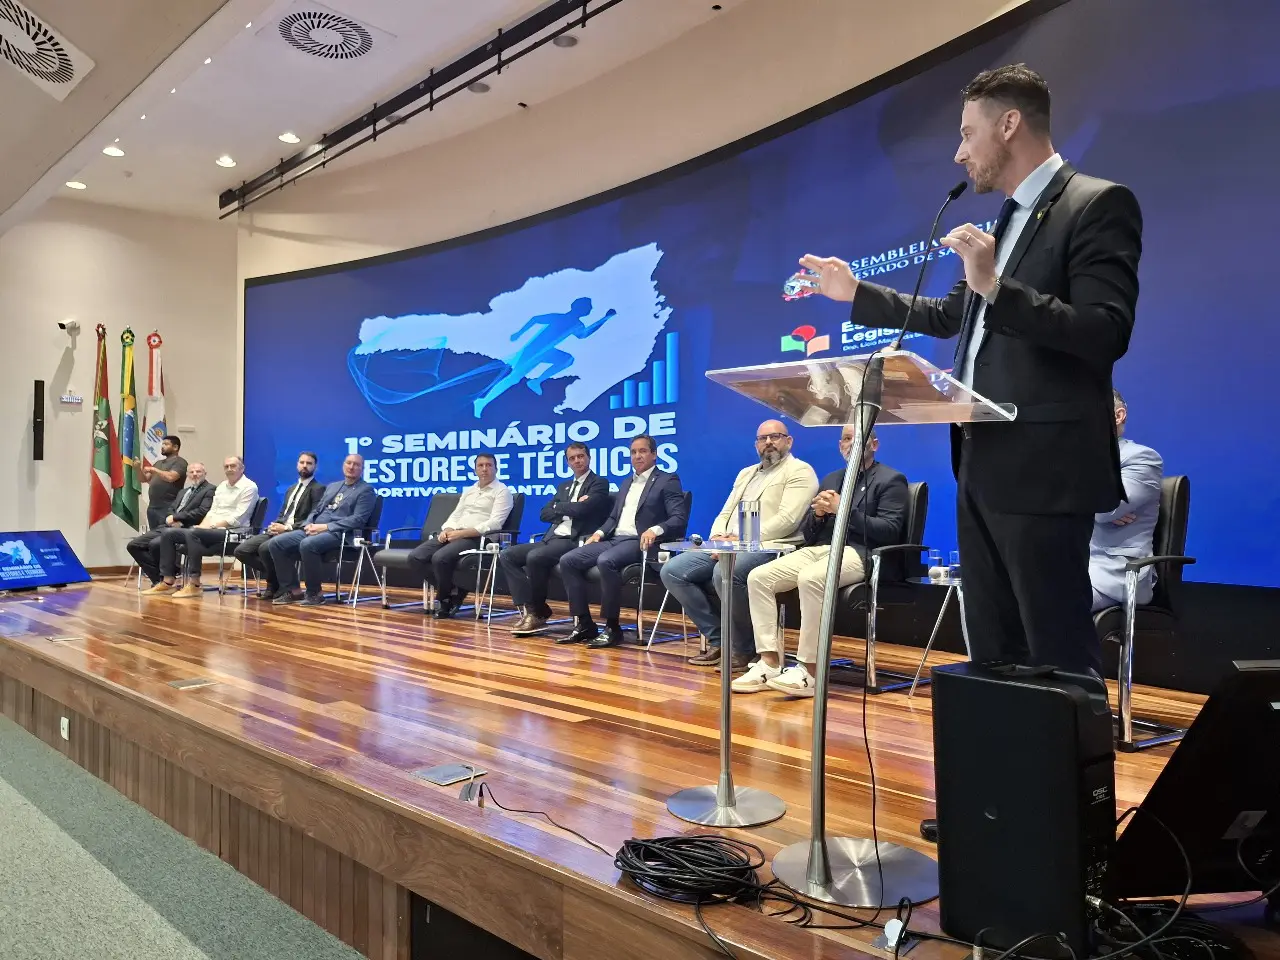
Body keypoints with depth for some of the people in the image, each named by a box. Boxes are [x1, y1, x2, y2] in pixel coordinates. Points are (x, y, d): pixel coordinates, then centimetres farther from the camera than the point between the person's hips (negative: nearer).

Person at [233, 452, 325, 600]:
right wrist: (275, 525, -1)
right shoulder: (291, 489, 26)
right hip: (278, 530, 8)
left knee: (265, 548, -33)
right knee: (241, 550, -9)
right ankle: (273, 578, 4)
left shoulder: (318, 489, -1)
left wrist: (287, 528, -19)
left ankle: (276, 585, -8)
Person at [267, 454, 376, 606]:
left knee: (307, 544, -37)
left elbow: (357, 519, -12)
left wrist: (325, 526, -17)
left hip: (337, 534, -8)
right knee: (275, 543, -10)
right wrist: (308, 524, -1)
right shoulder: (332, 486, 25)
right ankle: (292, 590, -4)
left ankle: (314, 593, -21)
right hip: (314, 529, 8)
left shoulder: (366, 490, 1)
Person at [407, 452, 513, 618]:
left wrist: (462, 533, -18)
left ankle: (445, 598, -5)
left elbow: (494, 524, -12)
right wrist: (446, 530, -4)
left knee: (440, 558, -33)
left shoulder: (502, 491, 1)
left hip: (475, 538, -7)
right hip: (452, 535, 7)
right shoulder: (468, 491, 25)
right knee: (415, 557, -14)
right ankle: (452, 590, -1)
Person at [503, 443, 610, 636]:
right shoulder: (563, 486, 24)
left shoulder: (599, 483, 1)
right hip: (552, 539, 8)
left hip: (575, 541, -8)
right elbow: (544, 514, 13)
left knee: (534, 557, -32)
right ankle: (529, 609, -13)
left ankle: (538, 612, -13)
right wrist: (569, 508, -3)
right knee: (507, 555, -7)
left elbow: (581, 509, -16)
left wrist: (559, 507, 2)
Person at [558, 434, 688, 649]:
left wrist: (655, 529, -28)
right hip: (614, 539, 8)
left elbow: (679, 518, -10)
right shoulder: (626, 483, 25)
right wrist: (600, 532, 4)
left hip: (639, 542, -7)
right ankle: (583, 624, -8)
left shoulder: (668, 481, 2)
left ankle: (612, 628, -24)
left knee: (606, 561, -36)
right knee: (568, 560, -11)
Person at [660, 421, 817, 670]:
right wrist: (718, 537, -2)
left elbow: (787, 519, -14)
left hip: (768, 547, -8)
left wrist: (741, 540, -18)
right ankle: (718, 640, -2)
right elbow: (725, 514, 23)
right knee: (672, 571, -9)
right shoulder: (745, 473, 26)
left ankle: (744, 649, -16)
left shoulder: (799, 471, 0)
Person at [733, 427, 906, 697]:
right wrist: (818, 514, -2)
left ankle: (809, 670, -29)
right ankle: (769, 663, -15)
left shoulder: (891, 480, 5)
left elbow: (890, 532, -9)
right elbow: (807, 533, 21)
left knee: (811, 579, -37)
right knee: (758, 577, -15)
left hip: (857, 553, -7)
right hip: (817, 549, 7)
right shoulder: (830, 479, 24)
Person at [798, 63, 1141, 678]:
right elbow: (950, 316, 27)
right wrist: (854, 292, 28)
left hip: (1042, 469, -9)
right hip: (982, 467, 9)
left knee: (1058, 655, -4)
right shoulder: (1007, 218, 18)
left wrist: (995, 286, -27)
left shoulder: (1097, 203, -8)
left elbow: (1108, 334, -19)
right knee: (992, 652, 14)